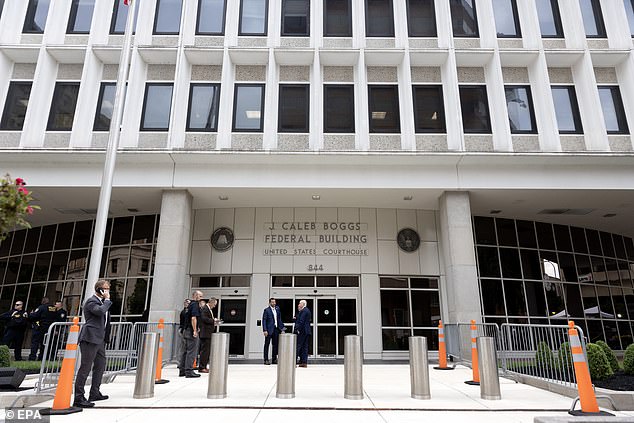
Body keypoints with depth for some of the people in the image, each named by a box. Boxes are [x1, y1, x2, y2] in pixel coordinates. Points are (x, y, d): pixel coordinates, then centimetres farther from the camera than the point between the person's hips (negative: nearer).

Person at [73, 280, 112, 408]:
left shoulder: (102, 302, 20)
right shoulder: (91, 301, -10)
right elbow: (100, 311, -29)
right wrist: (107, 300, -16)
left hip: (99, 339, 10)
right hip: (90, 338, -10)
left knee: (101, 365, 15)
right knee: (85, 367, -7)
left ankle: (95, 393, 27)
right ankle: (78, 398, -3)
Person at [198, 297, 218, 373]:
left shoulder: (209, 309, 20)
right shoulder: (204, 308, -11)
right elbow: (204, 318, -23)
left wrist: (214, 322, 11)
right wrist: (213, 320, -14)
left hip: (209, 333, 10)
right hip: (205, 333, -10)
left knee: (208, 351, 13)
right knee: (205, 350, -6)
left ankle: (204, 366, 19)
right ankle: (201, 367, -1)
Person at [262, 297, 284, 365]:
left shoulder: (277, 309, 11)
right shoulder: (266, 310, -6)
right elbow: (264, 320, -8)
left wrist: (282, 327, 9)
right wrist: (265, 330, -16)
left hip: (276, 329, 6)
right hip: (269, 330, -5)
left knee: (275, 344, 9)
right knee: (267, 344, 0)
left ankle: (274, 359, 18)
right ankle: (266, 359, 5)